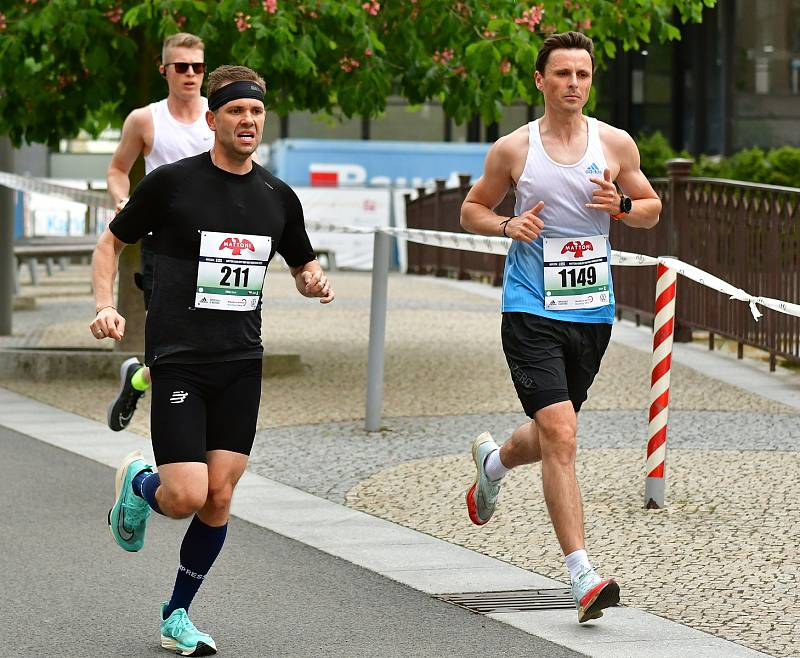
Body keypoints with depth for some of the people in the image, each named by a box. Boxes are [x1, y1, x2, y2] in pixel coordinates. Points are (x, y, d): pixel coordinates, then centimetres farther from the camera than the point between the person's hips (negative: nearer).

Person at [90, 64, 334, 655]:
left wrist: (316, 281, -1)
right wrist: (106, 306, -8)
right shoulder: (172, 183, -5)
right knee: (186, 496, -14)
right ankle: (138, 483, 24)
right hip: (178, 361, -4)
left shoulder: (278, 197, 8)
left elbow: (304, 265, 23)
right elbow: (112, 242, 7)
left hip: (241, 363, 4)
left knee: (219, 498, 1)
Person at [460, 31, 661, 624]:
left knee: (553, 435, 17)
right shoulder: (513, 149, -1)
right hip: (532, 311, -3)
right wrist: (507, 225, -10)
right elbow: (472, 209, 11)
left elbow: (652, 210, 13)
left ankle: (492, 461, 54)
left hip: (592, 312, 4)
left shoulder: (616, 144, 3)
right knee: (561, 435, -16)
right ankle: (583, 576, -17)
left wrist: (622, 206, -10)